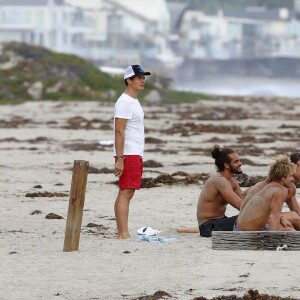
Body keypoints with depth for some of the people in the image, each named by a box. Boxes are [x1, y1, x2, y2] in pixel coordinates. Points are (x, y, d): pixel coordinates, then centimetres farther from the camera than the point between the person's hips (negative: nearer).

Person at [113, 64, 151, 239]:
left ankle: (123, 234, 9)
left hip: (136, 154, 10)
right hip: (128, 154, -10)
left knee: (128, 193, 8)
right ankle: (123, 235, -16)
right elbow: (119, 131, -19)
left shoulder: (134, 102, 19)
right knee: (125, 193, -12)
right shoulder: (124, 102, -12)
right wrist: (119, 159, -24)